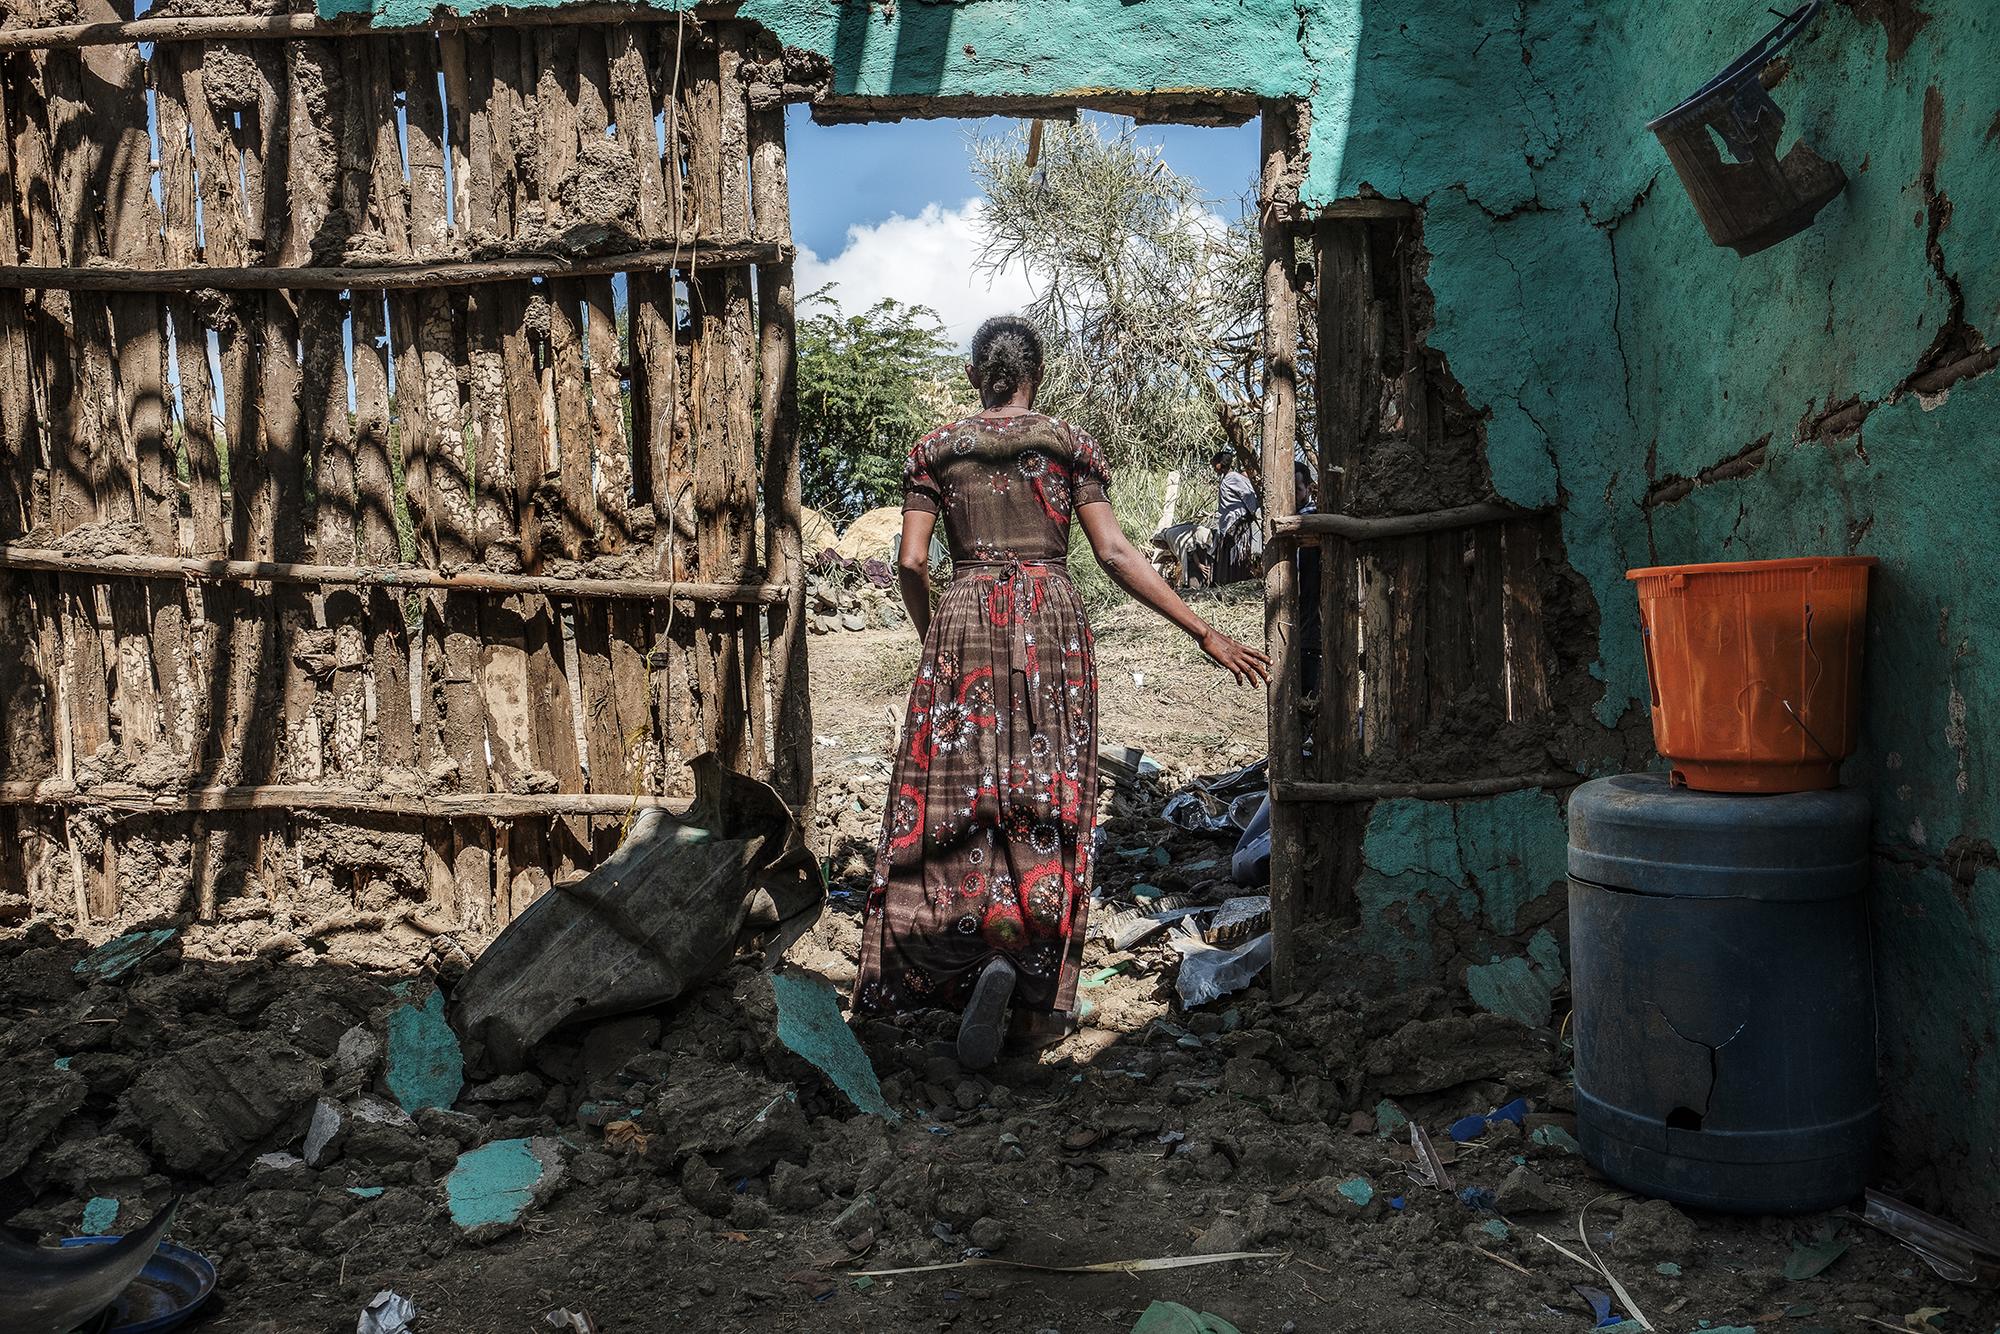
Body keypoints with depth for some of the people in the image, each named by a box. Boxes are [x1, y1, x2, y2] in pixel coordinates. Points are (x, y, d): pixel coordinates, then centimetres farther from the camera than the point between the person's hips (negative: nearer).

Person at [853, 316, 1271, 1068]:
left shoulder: (936, 451, 7)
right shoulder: (1070, 447, 5)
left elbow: (910, 563, 0)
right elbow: (1115, 555, -4)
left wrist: (932, 634, 19)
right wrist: (1207, 634, -1)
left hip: (964, 626, 0)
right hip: (1050, 626, 0)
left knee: (953, 795, 6)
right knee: (1043, 802, 3)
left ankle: (972, 958, -7)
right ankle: (1024, 964, -10)